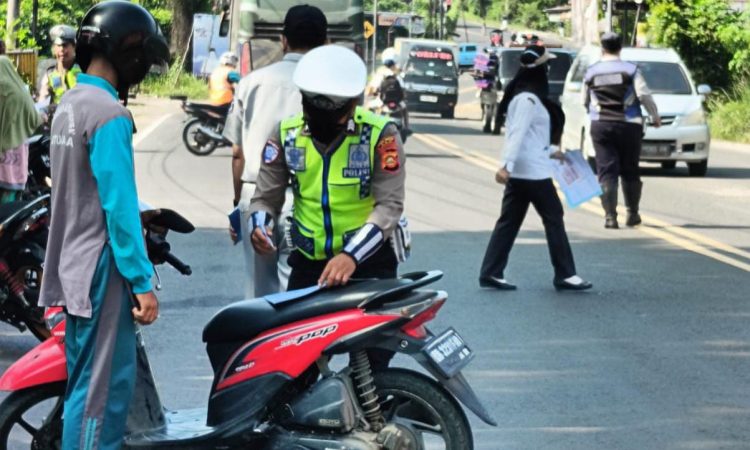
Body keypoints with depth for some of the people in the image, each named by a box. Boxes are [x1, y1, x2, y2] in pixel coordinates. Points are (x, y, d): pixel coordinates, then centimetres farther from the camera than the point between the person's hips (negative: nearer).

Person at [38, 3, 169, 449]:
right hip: (103, 271, -10)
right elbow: (118, 206, -20)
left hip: (74, 265, 10)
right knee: (102, 387, -6)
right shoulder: (108, 114, -17)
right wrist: (143, 282, -17)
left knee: (87, 382, 14)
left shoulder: (69, 104, 12)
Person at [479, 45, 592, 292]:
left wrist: (551, 151, 25)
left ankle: (491, 273, 7)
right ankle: (565, 274, 5)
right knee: (553, 218, 0)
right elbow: (517, 133, -24)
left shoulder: (524, 97, 15)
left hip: (519, 171, 10)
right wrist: (507, 165, -30)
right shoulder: (529, 99, -16)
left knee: (509, 221, 8)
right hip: (532, 170, -10)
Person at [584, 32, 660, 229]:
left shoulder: (591, 72, 6)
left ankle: (610, 216, -11)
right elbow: (644, 94, -8)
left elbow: (585, 101, 13)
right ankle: (632, 213, 14)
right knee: (630, 171, 11)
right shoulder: (630, 70, -2)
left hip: (600, 126, 1)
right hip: (628, 125, -1)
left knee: (606, 172, -1)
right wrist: (655, 116, 5)